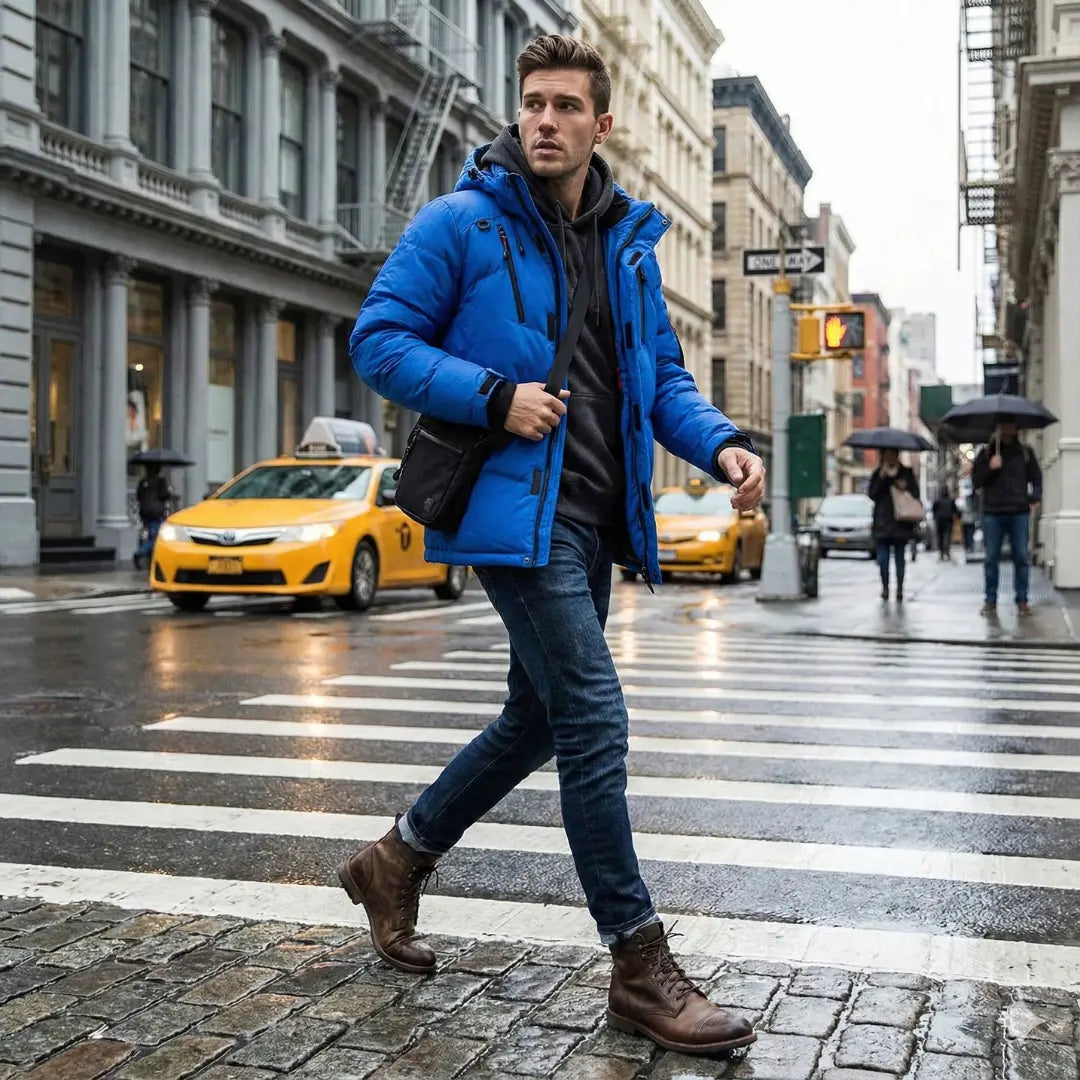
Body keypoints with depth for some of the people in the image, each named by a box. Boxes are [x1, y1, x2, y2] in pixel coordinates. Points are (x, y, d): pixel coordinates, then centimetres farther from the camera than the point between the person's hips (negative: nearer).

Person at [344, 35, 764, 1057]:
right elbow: (378, 340, -5)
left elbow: (663, 376, 17)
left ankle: (398, 857, 36)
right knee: (595, 718, -12)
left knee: (540, 717, 16)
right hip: (514, 506, -7)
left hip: (596, 518, 8)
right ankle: (640, 966, -1)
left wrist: (722, 444, -3)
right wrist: (497, 397, -18)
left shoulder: (629, 242, 15)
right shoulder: (461, 222, -4)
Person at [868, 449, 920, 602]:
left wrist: (906, 488, -14)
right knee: (883, 557, -5)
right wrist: (881, 477, -12)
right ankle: (885, 586, 13)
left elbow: (915, 494, 6)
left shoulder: (906, 473, 7)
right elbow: (872, 494, -3)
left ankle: (899, 589, 9)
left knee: (899, 557, 2)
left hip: (901, 522, 0)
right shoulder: (878, 474, 8)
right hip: (882, 522, 0)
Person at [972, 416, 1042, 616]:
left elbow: (1036, 477, 12)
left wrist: (1035, 496, -5)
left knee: (1021, 557, 1)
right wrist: (990, 468, -13)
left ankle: (1022, 600, 6)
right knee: (992, 558, 2)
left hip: (1019, 512, 0)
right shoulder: (986, 453, 8)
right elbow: (976, 481, 4)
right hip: (993, 512, 0)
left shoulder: (1025, 452, 10)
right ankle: (990, 600, 8)